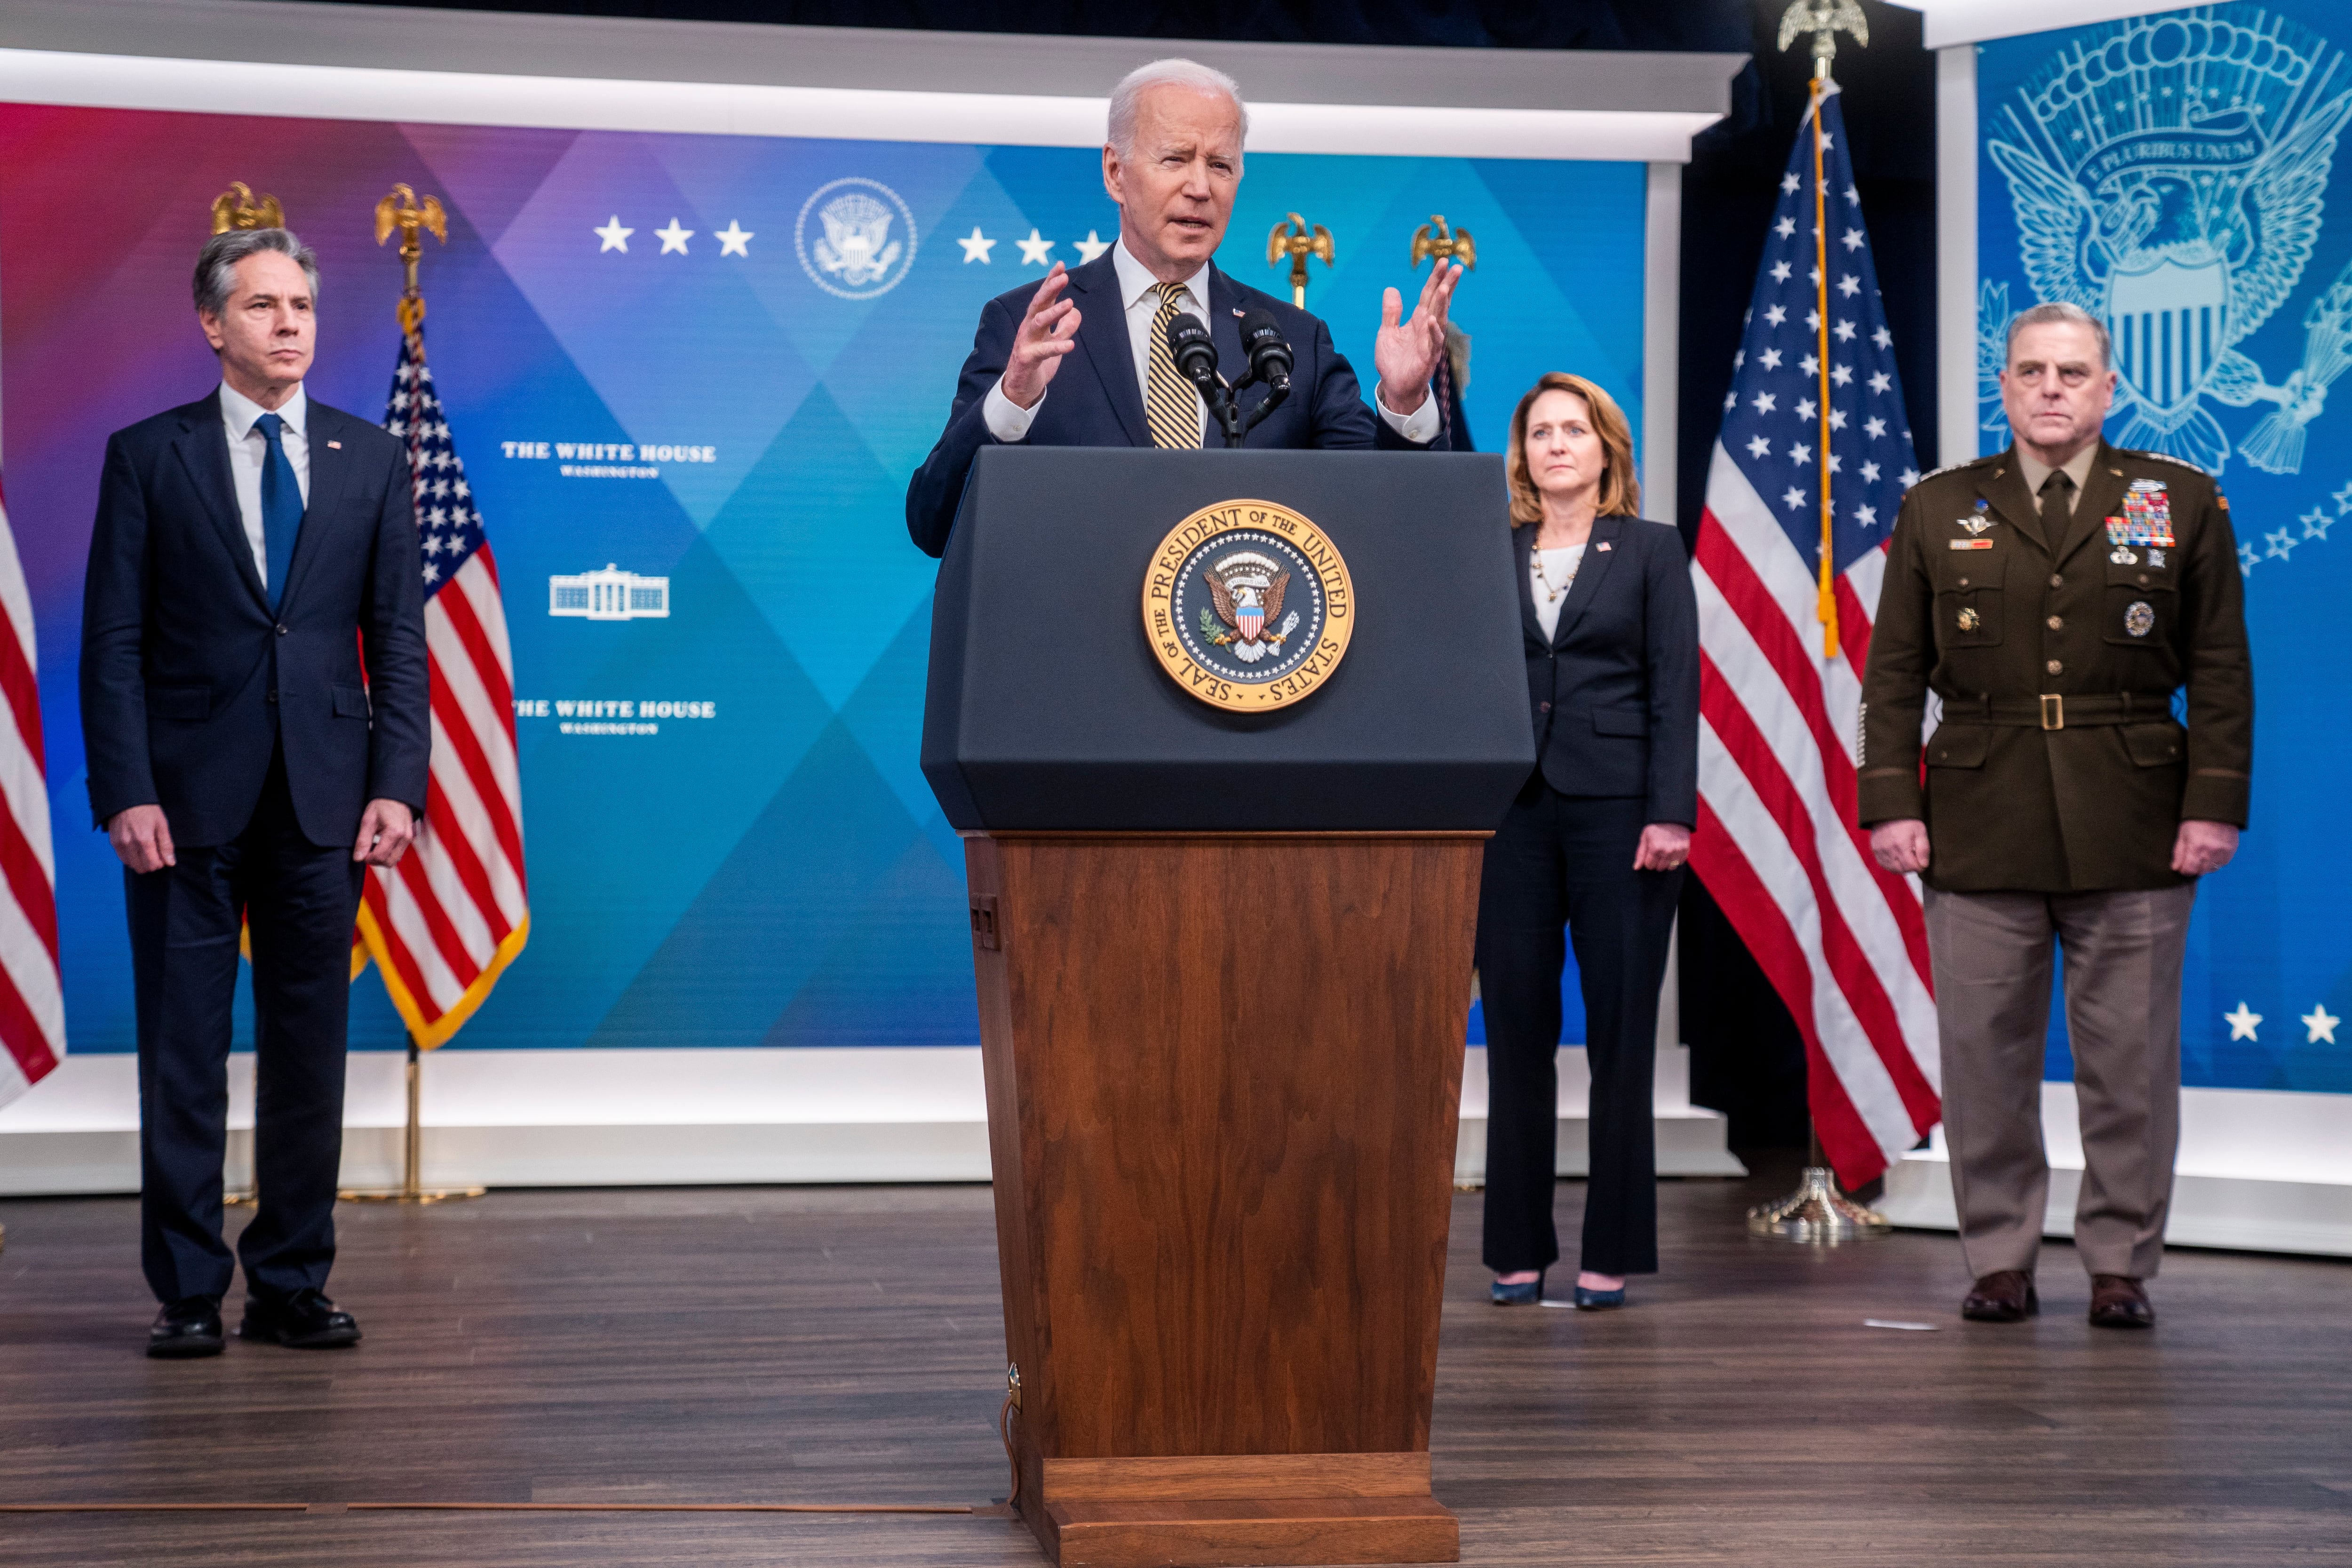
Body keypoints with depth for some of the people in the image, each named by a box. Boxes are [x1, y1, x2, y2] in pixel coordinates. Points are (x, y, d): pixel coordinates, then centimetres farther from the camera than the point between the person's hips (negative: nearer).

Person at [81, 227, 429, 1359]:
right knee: (183, 1050, 2)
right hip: (188, 797, -2)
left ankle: (293, 1284, 16)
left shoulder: (371, 460, 9)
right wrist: (125, 792, -10)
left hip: (323, 797, 2)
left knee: (310, 1049, 6)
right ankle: (187, 1292, 11)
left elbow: (400, 637, 7)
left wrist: (397, 786, -3)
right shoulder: (148, 456, 3)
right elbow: (113, 641, 0)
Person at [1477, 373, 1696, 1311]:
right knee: (1516, 1031, 3)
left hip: (1617, 807, -2)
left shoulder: (1652, 552, 6)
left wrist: (1670, 813, -10)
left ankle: (1613, 1252, 6)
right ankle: (1519, 1251, 10)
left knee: (1620, 1032, -1)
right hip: (1512, 810, 2)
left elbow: (1675, 690, 0)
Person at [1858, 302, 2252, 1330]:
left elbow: (2221, 672, 5)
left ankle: (2121, 1265, 14)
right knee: (1984, 1054, 2)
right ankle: (2000, 1262, 14)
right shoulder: (1938, 511, 9)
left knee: (2130, 1059, 3)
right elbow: (1894, 674, 7)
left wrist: (2216, 804, -4)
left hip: (2134, 829, 0)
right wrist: (1890, 802, -2)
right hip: (1978, 827, 1)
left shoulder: (2183, 504, 8)